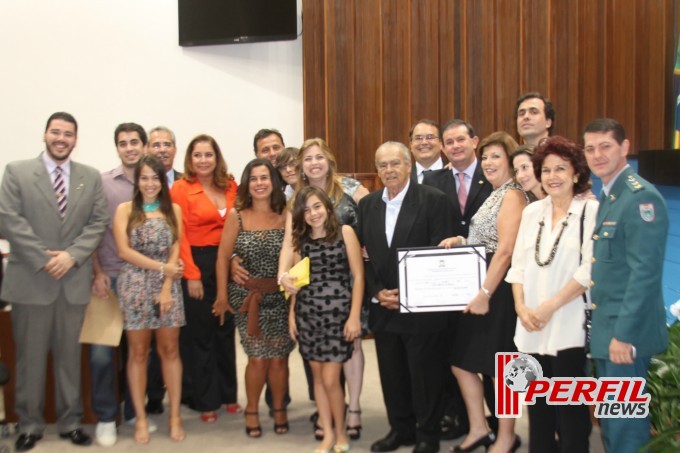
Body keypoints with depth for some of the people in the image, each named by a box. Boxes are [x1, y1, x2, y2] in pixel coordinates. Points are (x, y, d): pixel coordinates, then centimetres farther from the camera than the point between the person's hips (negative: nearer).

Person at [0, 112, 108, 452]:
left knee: (70, 355, 10)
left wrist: (71, 255, -11)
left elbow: (98, 223, 4)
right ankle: (30, 424, 19)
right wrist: (43, 259, -13)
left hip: (75, 280, 2)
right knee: (30, 356, 6)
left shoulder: (91, 178, 9)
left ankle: (70, 422, 21)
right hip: (30, 280, -2)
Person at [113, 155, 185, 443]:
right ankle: (140, 418, 11)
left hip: (167, 286, 1)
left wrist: (167, 288, -7)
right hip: (135, 286, -1)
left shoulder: (173, 210, 9)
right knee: (138, 352, 3)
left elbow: (175, 252, 3)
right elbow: (124, 251, -5)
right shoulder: (125, 209, 4)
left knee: (170, 350, 3)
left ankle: (175, 416, 11)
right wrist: (161, 267, -9)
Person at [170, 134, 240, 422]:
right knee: (201, 334, 6)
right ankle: (205, 401, 18)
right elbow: (179, 236, -9)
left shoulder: (230, 187, 7)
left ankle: (228, 394, 27)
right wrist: (192, 275, -13)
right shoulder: (181, 188, -5)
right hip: (197, 265, -4)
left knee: (226, 330, 12)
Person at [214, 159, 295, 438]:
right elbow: (223, 256, -1)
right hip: (247, 296, -1)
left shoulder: (285, 216, -3)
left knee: (279, 358, 5)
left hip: (280, 297, 1)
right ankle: (251, 411, 21)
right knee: (258, 358, -1)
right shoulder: (236, 216, -4)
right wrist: (222, 293, -2)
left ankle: (279, 409, 27)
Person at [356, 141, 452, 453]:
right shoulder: (367, 204, 9)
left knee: (424, 374, 6)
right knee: (392, 374, 13)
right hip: (382, 306, 5)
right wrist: (377, 292, -4)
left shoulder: (434, 200, -7)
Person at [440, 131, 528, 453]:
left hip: (499, 290, -10)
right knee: (461, 361, 12)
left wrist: (485, 293, -22)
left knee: (500, 367, 4)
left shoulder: (512, 196, -14)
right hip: (479, 288, 10)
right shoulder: (495, 195, 17)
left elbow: (505, 251, -21)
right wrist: (460, 242, 6)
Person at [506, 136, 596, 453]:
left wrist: (550, 307, -13)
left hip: (568, 328, -5)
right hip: (531, 328, 5)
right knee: (537, 408, 13)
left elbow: (589, 270, -12)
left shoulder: (591, 211, -6)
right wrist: (521, 307, -3)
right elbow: (518, 265, 10)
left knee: (570, 413, 3)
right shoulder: (532, 212, 11)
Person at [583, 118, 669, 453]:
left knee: (625, 424, -1)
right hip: (606, 328, 9)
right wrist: (604, 327, 12)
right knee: (610, 419, 18)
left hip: (626, 331, -9)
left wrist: (624, 334, -22)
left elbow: (645, 272, -21)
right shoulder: (608, 197, 14)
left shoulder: (640, 197, -15)